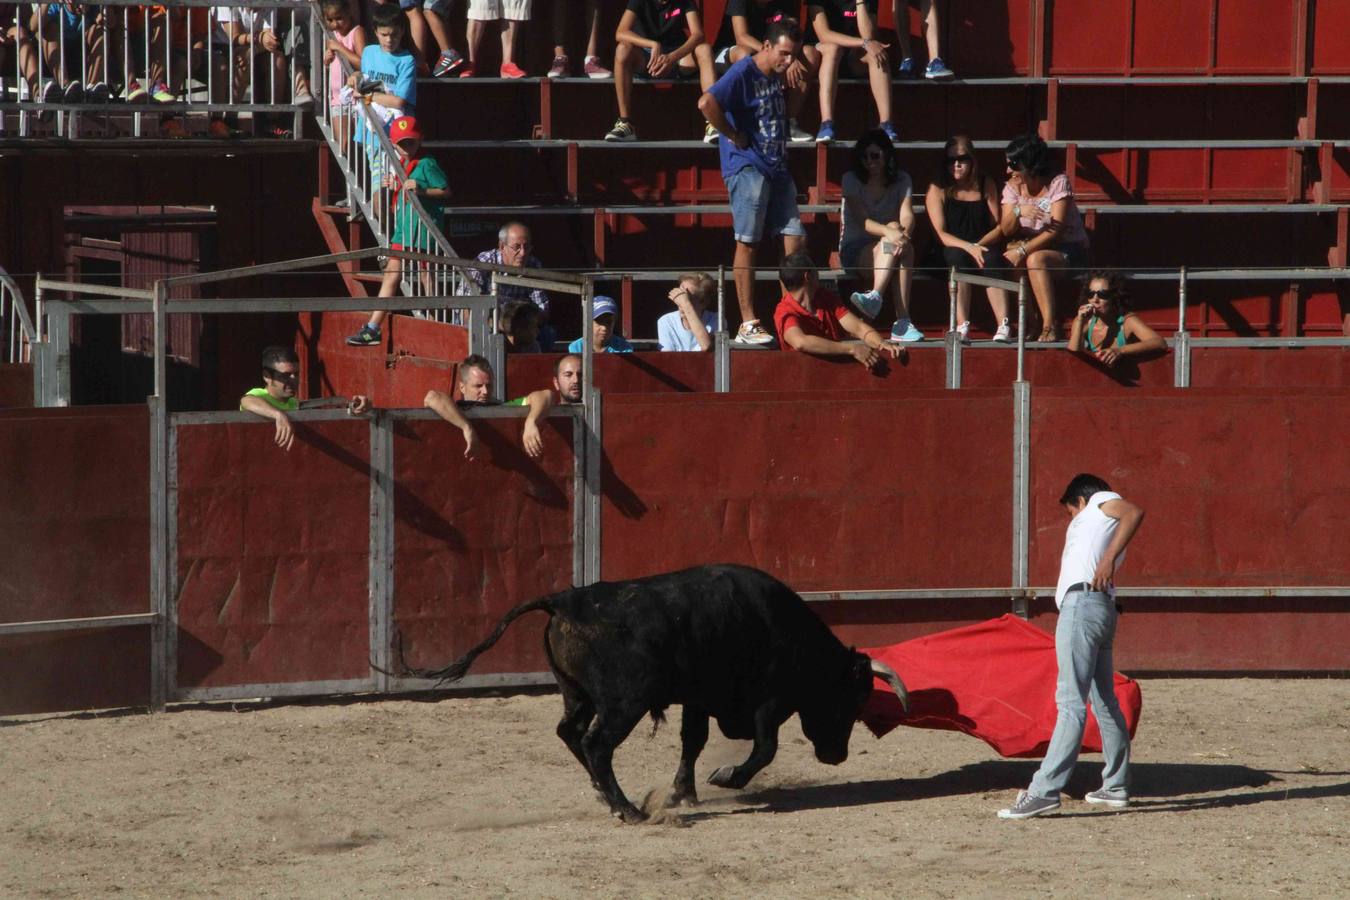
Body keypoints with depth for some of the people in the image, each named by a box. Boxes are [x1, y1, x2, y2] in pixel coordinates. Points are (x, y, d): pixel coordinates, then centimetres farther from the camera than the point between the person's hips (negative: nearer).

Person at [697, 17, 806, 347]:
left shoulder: (776, 76, 14)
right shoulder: (743, 73, -12)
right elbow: (707, 103, -28)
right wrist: (733, 136, -17)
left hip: (777, 168, 8)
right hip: (748, 167, -8)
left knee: (794, 238, 4)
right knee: (747, 243, -5)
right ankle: (748, 324, -4)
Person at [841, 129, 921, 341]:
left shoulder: (901, 180, 7)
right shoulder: (852, 179, -3)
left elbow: (907, 216, -10)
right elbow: (862, 220, -16)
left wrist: (904, 233, -34)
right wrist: (889, 232, -36)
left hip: (886, 249, 2)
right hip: (855, 250, -2)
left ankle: (875, 297, -49)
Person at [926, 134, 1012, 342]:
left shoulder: (986, 185, 11)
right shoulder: (937, 190, 4)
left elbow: (999, 228, 6)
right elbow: (941, 234, -7)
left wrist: (979, 245, -13)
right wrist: (968, 247, -24)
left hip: (983, 247, 2)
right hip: (947, 256, -2)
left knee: (991, 258, -32)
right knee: (958, 257, -36)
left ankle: (1004, 326, -45)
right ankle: (962, 327, -45)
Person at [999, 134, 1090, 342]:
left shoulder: (1058, 183, -13)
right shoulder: (1012, 187, 2)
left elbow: (1056, 230, -21)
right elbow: (1006, 231, -7)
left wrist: (1023, 250, -29)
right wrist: (1018, 211, -29)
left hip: (1069, 249, -5)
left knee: (1036, 259, -36)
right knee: (1007, 260, -26)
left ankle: (1050, 326, -40)